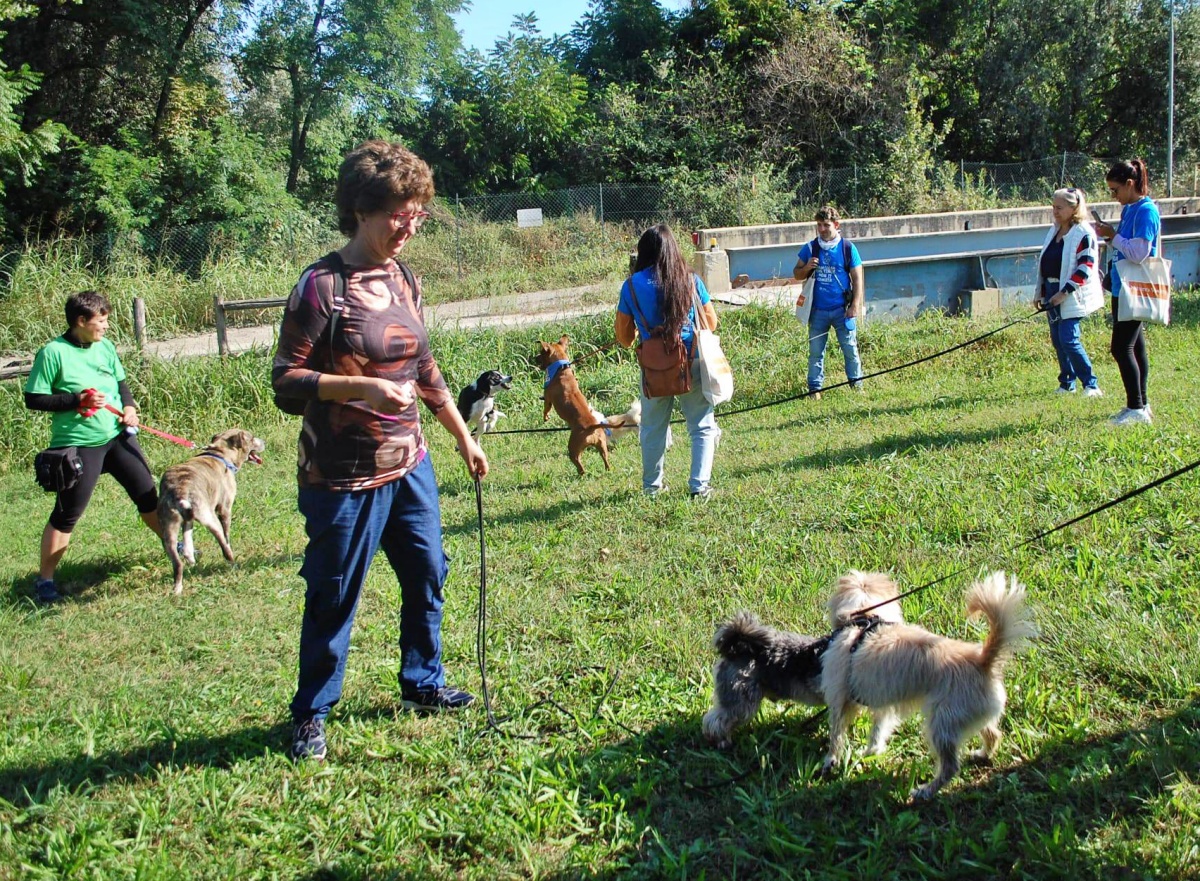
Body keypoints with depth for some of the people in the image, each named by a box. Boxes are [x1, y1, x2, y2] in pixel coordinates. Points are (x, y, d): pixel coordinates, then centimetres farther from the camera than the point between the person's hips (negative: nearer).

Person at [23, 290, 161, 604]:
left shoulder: (105, 347, 6)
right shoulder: (53, 353, -12)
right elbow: (32, 399, -10)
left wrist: (129, 406, 0)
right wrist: (76, 399, -19)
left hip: (118, 436, 6)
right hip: (78, 445, -5)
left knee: (148, 496, 12)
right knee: (66, 514, 0)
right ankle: (45, 579, 12)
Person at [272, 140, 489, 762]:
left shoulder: (403, 280, 7)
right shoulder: (323, 285, -15)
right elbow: (286, 378, -16)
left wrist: (464, 438, 20)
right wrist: (362, 388, -28)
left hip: (409, 464, 7)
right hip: (344, 475, -7)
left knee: (427, 576, 16)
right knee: (333, 599, 4)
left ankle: (422, 684, 35)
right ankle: (311, 716, 21)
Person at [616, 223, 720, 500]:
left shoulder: (632, 285, -3)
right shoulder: (690, 280, -3)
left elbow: (623, 337, 4)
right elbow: (711, 323, 5)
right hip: (691, 363, -1)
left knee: (653, 428, 17)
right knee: (702, 426, 9)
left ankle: (652, 486, 27)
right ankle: (699, 487, 4)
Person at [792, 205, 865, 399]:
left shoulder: (848, 248, -1)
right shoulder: (810, 248, 3)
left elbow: (857, 279, 0)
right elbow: (797, 274, 11)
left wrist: (855, 305, -8)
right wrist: (806, 268, -12)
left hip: (842, 309, -2)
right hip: (818, 310, 2)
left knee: (850, 348, 4)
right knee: (815, 351, 6)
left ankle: (856, 384, 19)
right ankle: (814, 388, 14)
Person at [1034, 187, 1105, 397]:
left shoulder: (1084, 233, -10)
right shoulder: (1053, 231, 14)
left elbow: (1086, 268, -16)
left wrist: (1064, 292, -20)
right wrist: (1041, 292, 17)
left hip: (1071, 295, -8)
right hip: (1052, 292, 8)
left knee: (1069, 339, -13)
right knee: (1057, 340, 9)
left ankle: (1091, 384, -5)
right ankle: (1067, 383, 19)